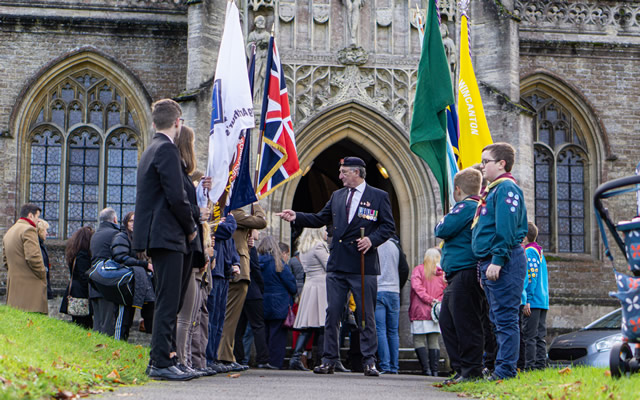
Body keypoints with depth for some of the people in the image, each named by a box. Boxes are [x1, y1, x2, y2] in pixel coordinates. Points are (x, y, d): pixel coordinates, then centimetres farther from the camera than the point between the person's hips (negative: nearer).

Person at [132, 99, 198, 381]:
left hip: (157, 237, 10)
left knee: (166, 301, 14)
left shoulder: (150, 151, 19)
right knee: (168, 301, -9)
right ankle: (161, 364, -9)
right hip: (167, 236, -10)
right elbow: (176, 197, -18)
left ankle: (159, 360, 17)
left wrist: (186, 226, 18)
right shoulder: (166, 149, -11)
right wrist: (191, 228, -3)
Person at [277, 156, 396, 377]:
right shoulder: (337, 196, 17)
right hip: (337, 265, 5)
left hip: (363, 267, -5)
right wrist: (296, 217, 6)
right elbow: (320, 219, 18)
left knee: (366, 315, -2)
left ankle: (369, 361, 4)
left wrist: (371, 240, -15)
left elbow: (388, 226, 0)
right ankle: (329, 360, 9)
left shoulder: (379, 197, 2)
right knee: (332, 313, 4)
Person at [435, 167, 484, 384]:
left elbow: (443, 230, -16)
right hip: (457, 276, 11)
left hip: (465, 274, -11)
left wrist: (442, 222, 4)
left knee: (465, 324, -8)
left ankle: (471, 371, -5)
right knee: (447, 322, 13)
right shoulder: (477, 207, 21)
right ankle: (461, 368, 16)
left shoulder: (465, 207, -11)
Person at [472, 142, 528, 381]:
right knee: (498, 318, 12)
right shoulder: (492, 190, 22)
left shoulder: (506, 188, -10)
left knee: (505, 318, -9)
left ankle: (506, 370, -9)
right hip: (490, 263, 11)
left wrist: (497, 260, -23)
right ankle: (502, 368, 17)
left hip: (504, 262, -11)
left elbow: (506, 228, -19)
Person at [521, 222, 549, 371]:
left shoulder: (529, 251, -9)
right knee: (540, 336, 9)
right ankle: (541, 364, 10)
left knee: (530, 336, -9)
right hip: (543, 301, 10)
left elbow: (532, 277, -17)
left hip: (533, 302, -9)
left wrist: (527, 300, -19)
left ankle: (530, 365, -10)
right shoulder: (539, 251, 20)